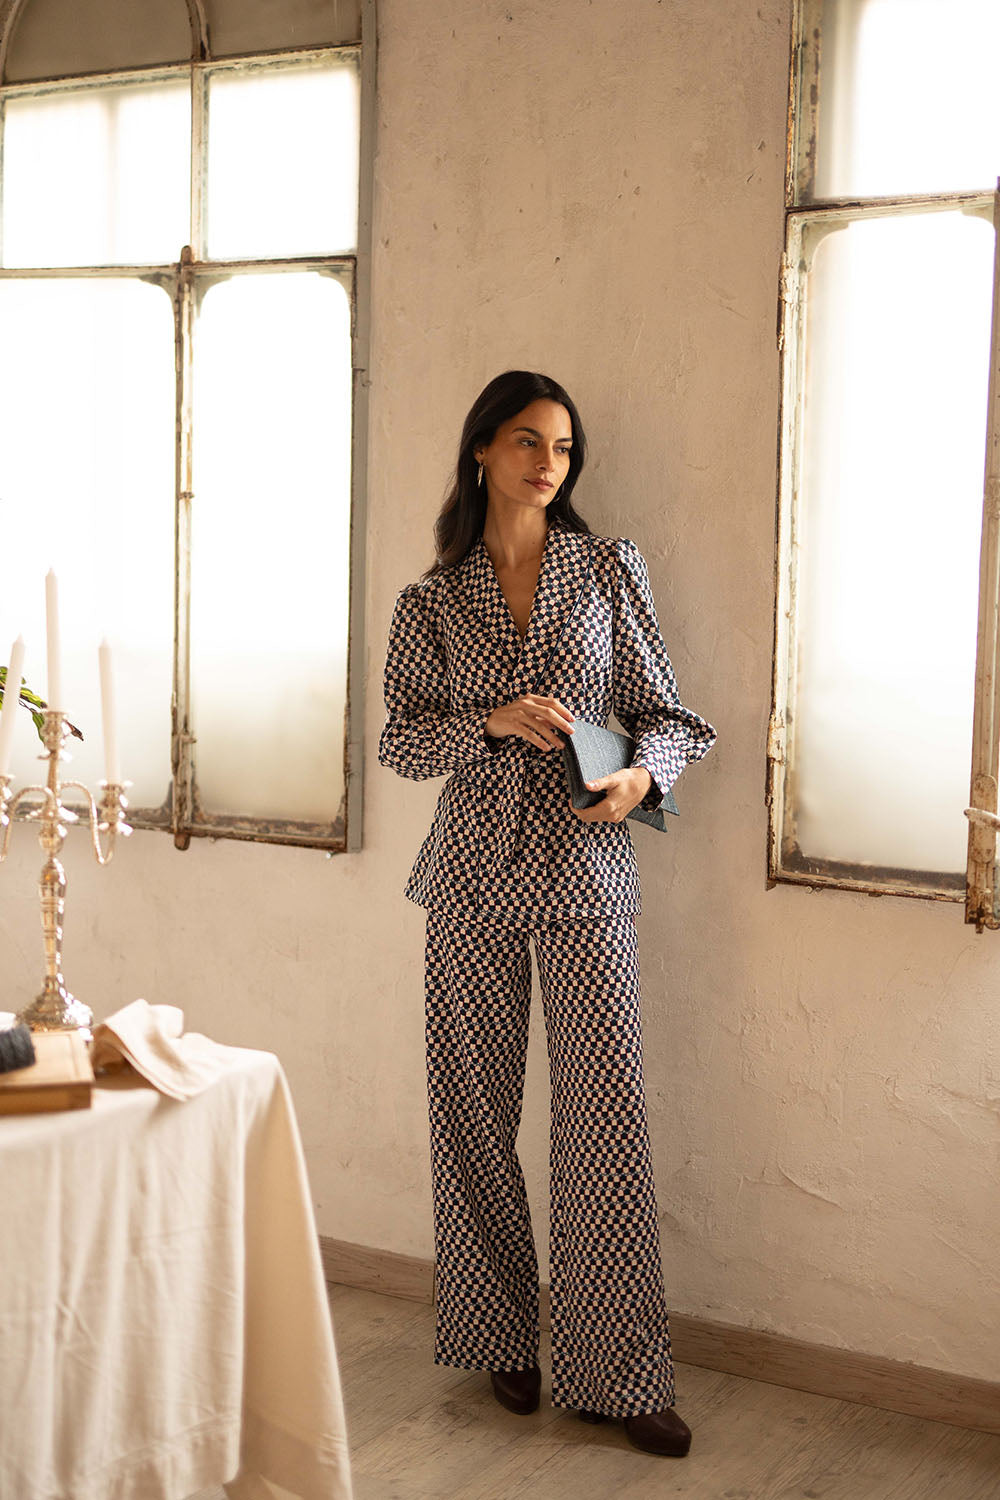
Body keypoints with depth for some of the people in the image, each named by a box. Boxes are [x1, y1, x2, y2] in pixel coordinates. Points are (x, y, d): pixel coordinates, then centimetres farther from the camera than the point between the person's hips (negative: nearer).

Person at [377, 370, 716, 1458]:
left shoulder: (610, 570, 5)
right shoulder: (432, 601, 6)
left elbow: (666, 713, 5)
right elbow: (397, 739, 3)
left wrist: (641, 774, -16)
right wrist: (493, 722, -14)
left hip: (586, 868, -1)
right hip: (473, 873, 1)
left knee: (605, 1113, -4)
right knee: (475, 1110, 6)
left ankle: (617, 1373, 6)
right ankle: (501, 1339, 23)